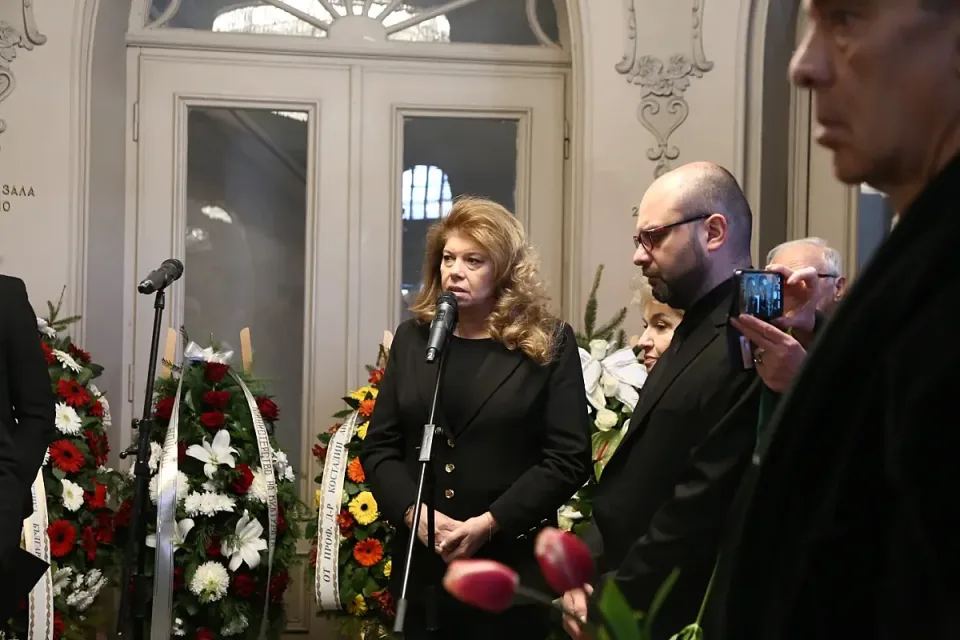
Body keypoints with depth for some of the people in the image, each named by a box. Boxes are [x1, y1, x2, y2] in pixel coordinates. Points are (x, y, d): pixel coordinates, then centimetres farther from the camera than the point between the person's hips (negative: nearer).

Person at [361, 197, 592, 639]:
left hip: (512, 564, -3)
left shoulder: (550, 345, -2)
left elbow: (568, 459, -8)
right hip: (421, 561, 3)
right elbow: (379, 446, 7)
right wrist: (414, 512, -11)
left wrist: (488, 524, -16)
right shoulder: (412, 339, 8)